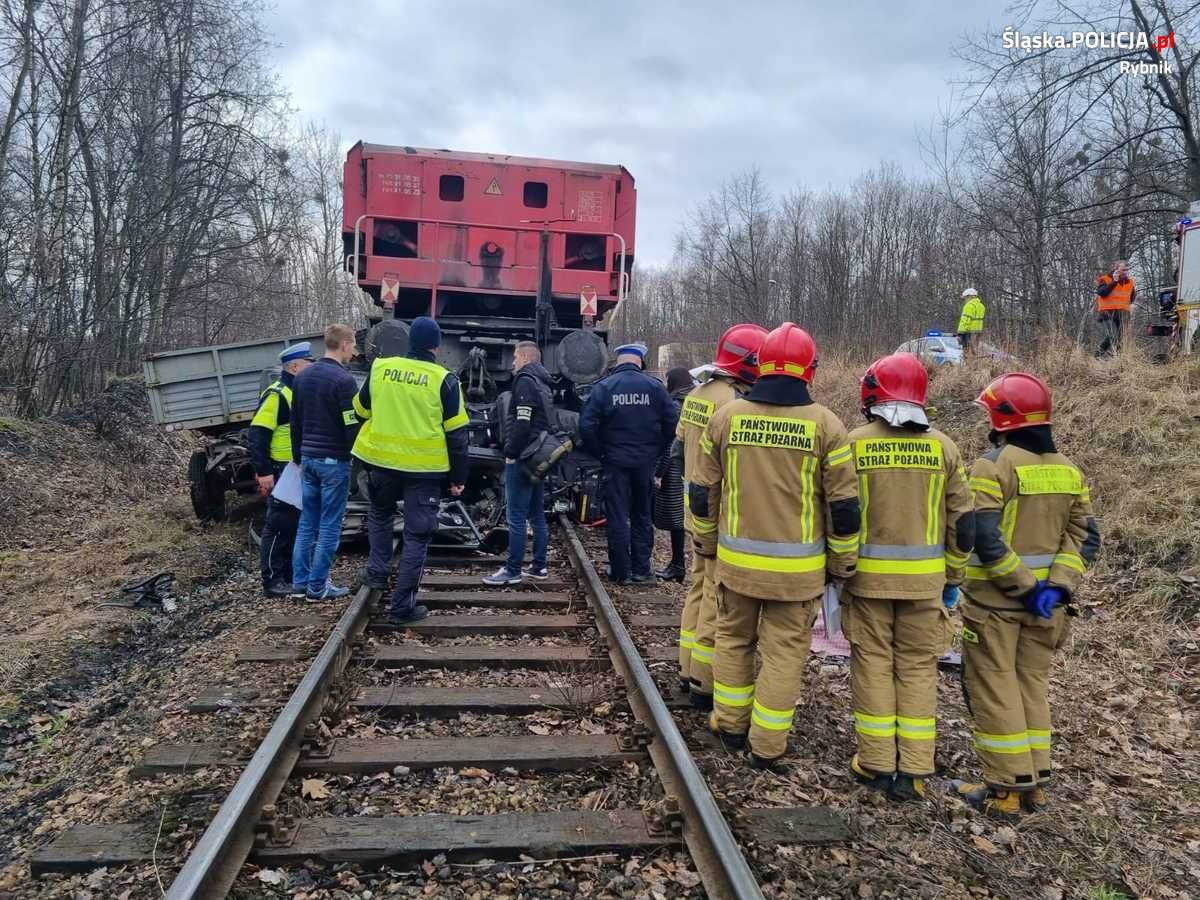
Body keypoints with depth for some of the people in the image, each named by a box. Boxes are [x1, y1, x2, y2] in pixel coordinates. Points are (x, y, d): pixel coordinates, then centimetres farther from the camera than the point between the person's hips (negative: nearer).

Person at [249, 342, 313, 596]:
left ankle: (289, 575, 25)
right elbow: (257, 435, -19)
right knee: (278, 525, -3)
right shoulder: (277, 394, -15)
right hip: (281, 471, -9)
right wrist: (263, 471, -21)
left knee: (295, 524, 14)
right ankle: (272, 580, 6)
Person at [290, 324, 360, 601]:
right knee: (329, 526, 0)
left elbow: (295, 422, 17)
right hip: (334, 460, -8)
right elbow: (352, 427, -16)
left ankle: (300, 581, 17)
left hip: (308, 458, 8)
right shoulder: (343, 379, -14)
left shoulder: (302, 376, 11)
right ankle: (318, 587, 4)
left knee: (307, 522, 13)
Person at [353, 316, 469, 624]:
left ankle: (377, 572, 27)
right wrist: (458, 476, 3)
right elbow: (456, 433, -5)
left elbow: (361, 411, 14)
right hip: (424, 468, -3)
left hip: (381, 461, 3)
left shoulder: (380, 367, 2)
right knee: (417, 534, 6)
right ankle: (402, 605, 8)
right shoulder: (443, 379, -8)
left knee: (379, 514, 31)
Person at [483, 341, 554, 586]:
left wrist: (510, 452, -14)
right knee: (537, 515, 13)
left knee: (516, 517, -6)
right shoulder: (544, 385, 19)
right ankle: (538, 566, 19)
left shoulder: (526, 381, -11)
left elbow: (522, 423, -20)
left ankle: (513, 571, -3)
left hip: (522, 458, -10)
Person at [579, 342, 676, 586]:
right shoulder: (655, 387, -2)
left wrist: (599, 453, 1)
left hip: (615, 462, -2)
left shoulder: (603, 387, -6)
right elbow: (670, 425, -3)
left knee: (617, 518, 5)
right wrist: (655, 451, 8)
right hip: (645, 463, 2)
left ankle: (621, 572, 10)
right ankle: (641, 570, 16)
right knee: (642, 516, 13)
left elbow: (587, 425, -11)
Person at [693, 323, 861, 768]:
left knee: (734, 639, 20)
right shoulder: (825, 425, -9)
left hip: (736, 560, 2)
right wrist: (843, 564, 7)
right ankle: (766, 745, 21)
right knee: (784, 652, 11)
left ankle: (731, 724, 34)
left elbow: (703, 492, 5)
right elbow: (843, 505, -5)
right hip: (797, 567, -2)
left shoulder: (726, 416, -2)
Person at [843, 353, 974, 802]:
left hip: (868, 575, -2)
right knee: (918, 667, 10)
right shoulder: (942, 446, 2)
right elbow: (963, 521, 5)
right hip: (925, 578, 2)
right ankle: (913, 771, 14)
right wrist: (953, 578, 15)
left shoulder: (856, 442, -5)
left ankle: (877, 763, 15)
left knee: (873, 665, 8)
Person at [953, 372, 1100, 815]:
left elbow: (985, 538, -22)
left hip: (995, 597, -7)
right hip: (1045, 600, 7)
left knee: (993, 689, 3)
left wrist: (1024, 586, -14)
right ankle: (1034, 784, 24)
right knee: (1031, 686, 17)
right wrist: (1056, 586, -5)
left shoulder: (993, 465, -14)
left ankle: (1008, 787, 9)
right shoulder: (1069, 470, 7)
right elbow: (1085, 537, 3)